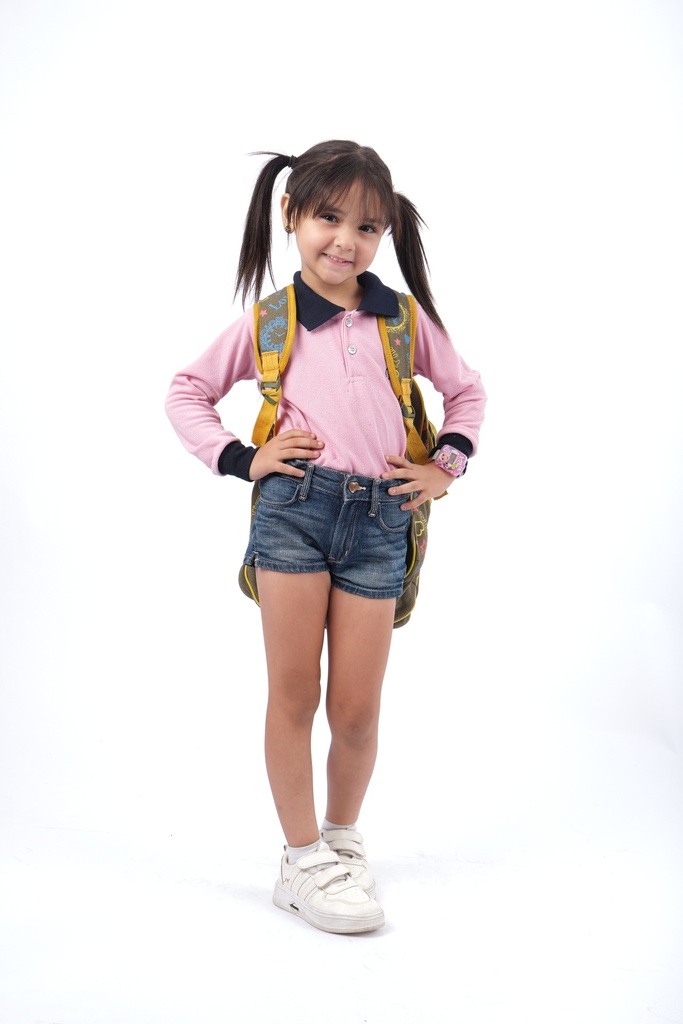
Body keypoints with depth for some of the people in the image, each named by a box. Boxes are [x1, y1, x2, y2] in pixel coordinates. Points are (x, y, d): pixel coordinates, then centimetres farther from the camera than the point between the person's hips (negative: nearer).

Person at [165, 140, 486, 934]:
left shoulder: (404, 318, 10)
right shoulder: (268, 322, 7)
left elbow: (466, 390, 23)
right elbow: (186, 392, 14)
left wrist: (446, 466, 11)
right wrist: (241, 459, 2)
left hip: (378, 520, 1)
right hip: (294, 508, -1)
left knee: (357, 709, 4)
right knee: (294, 695, 2)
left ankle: (343, 837, 29)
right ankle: (303, 859, 16)